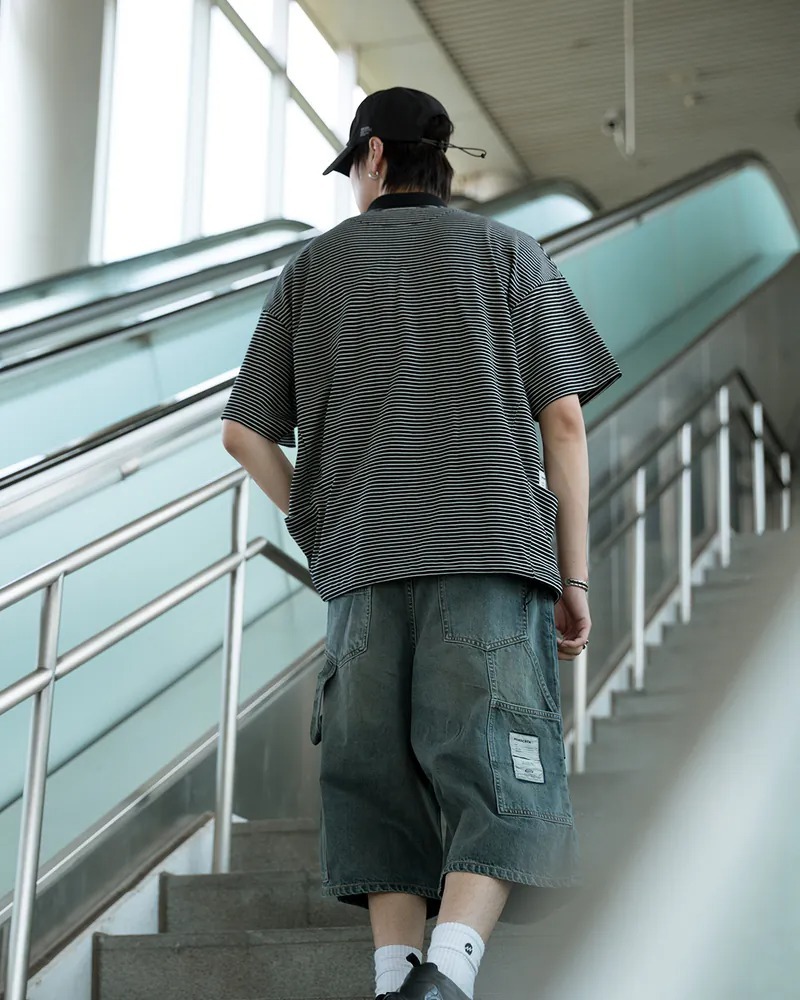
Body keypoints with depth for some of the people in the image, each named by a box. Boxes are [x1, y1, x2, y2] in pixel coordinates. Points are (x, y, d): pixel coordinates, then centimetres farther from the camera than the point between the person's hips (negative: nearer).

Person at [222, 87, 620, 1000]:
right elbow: (564, 420, 5)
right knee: (495, 775, -7)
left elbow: (243, 431, 12)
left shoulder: (316, 266, 17)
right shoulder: (508, 254, 14)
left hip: (361, 562, 2)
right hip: (493, 552, -2)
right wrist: (574, 577, 7)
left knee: (379, 779, 5)